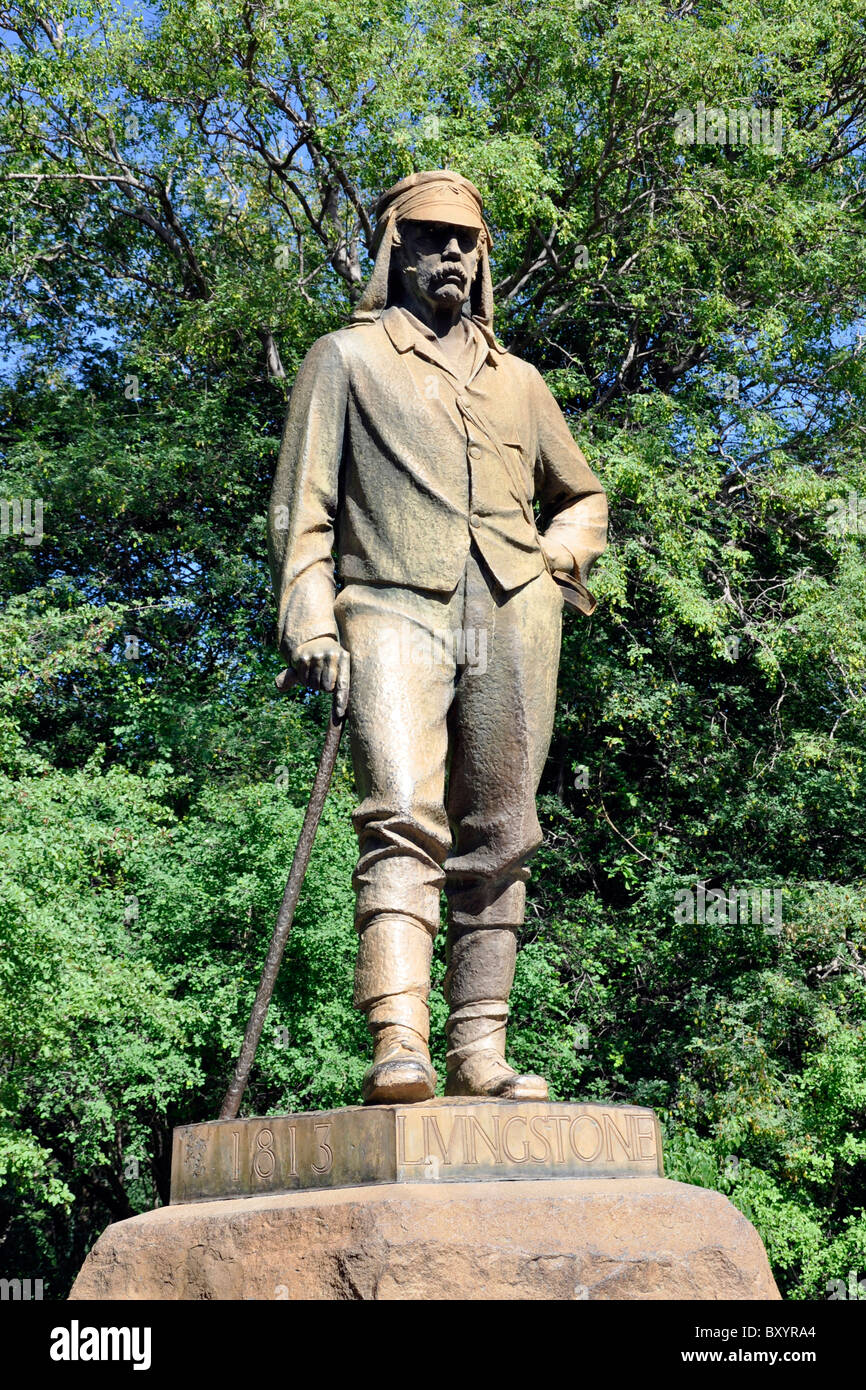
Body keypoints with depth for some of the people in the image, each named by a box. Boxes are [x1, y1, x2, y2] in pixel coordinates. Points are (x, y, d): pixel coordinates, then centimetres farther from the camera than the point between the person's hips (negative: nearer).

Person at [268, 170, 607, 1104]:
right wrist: (309, 621, -6)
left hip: (511, 615, 4)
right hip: (396, 607, -4)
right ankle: (398, 1049, -30)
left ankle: (479, 1054, 2)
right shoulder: (347, 358, 17)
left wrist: (559, 552, 12)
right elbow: (302, 503, 8)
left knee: (496, 841, -1)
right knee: (404, 817, -21)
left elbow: (584, 496, 35)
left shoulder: (517, 380, 27)